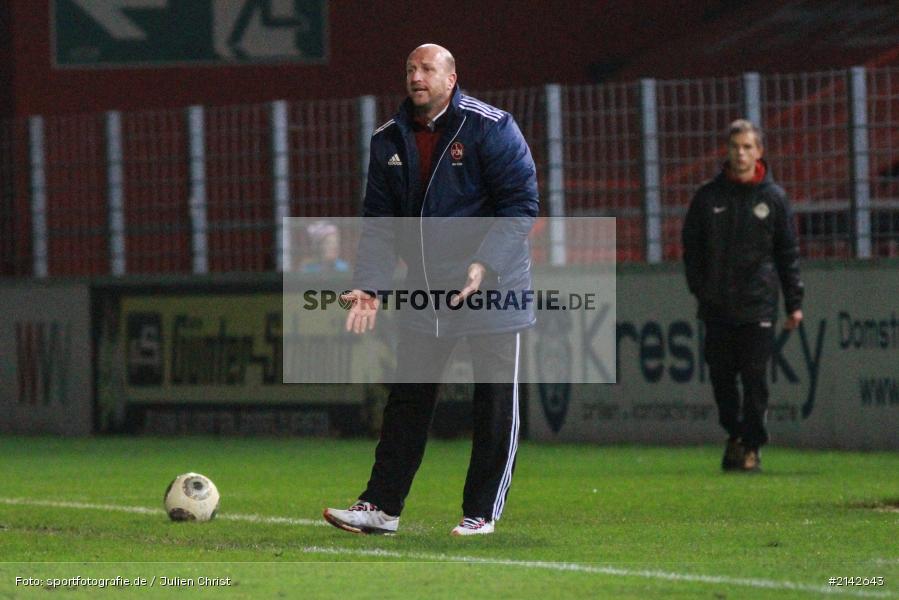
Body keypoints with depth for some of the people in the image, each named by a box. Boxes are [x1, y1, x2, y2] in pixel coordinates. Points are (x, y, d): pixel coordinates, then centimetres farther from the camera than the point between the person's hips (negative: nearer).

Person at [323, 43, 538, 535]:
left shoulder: (491, 128, -12)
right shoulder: (390, 140, 4)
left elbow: (521, 203, -15)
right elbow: (379, 220, 6)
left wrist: (484, 264, -26)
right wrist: (369, 285, -8)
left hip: (494, 291, -5)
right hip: (424, 292, 5)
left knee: (495, 406, 2)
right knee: (407, 402, 6)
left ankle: (482, 512, 12)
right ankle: (381, 507, 10)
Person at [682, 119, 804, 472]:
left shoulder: (773, 198, 4)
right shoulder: (708, 197, 5)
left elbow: (788, 253, 7)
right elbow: (692, 247, 11)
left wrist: (794, 303, 4)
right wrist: (699, 288, 1)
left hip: (758, 307, -2)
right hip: (717, 307, 2)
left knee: (755, 378, -4)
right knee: (721, 377, 5)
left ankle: (752, 445, 5)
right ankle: (734, 433, 24)